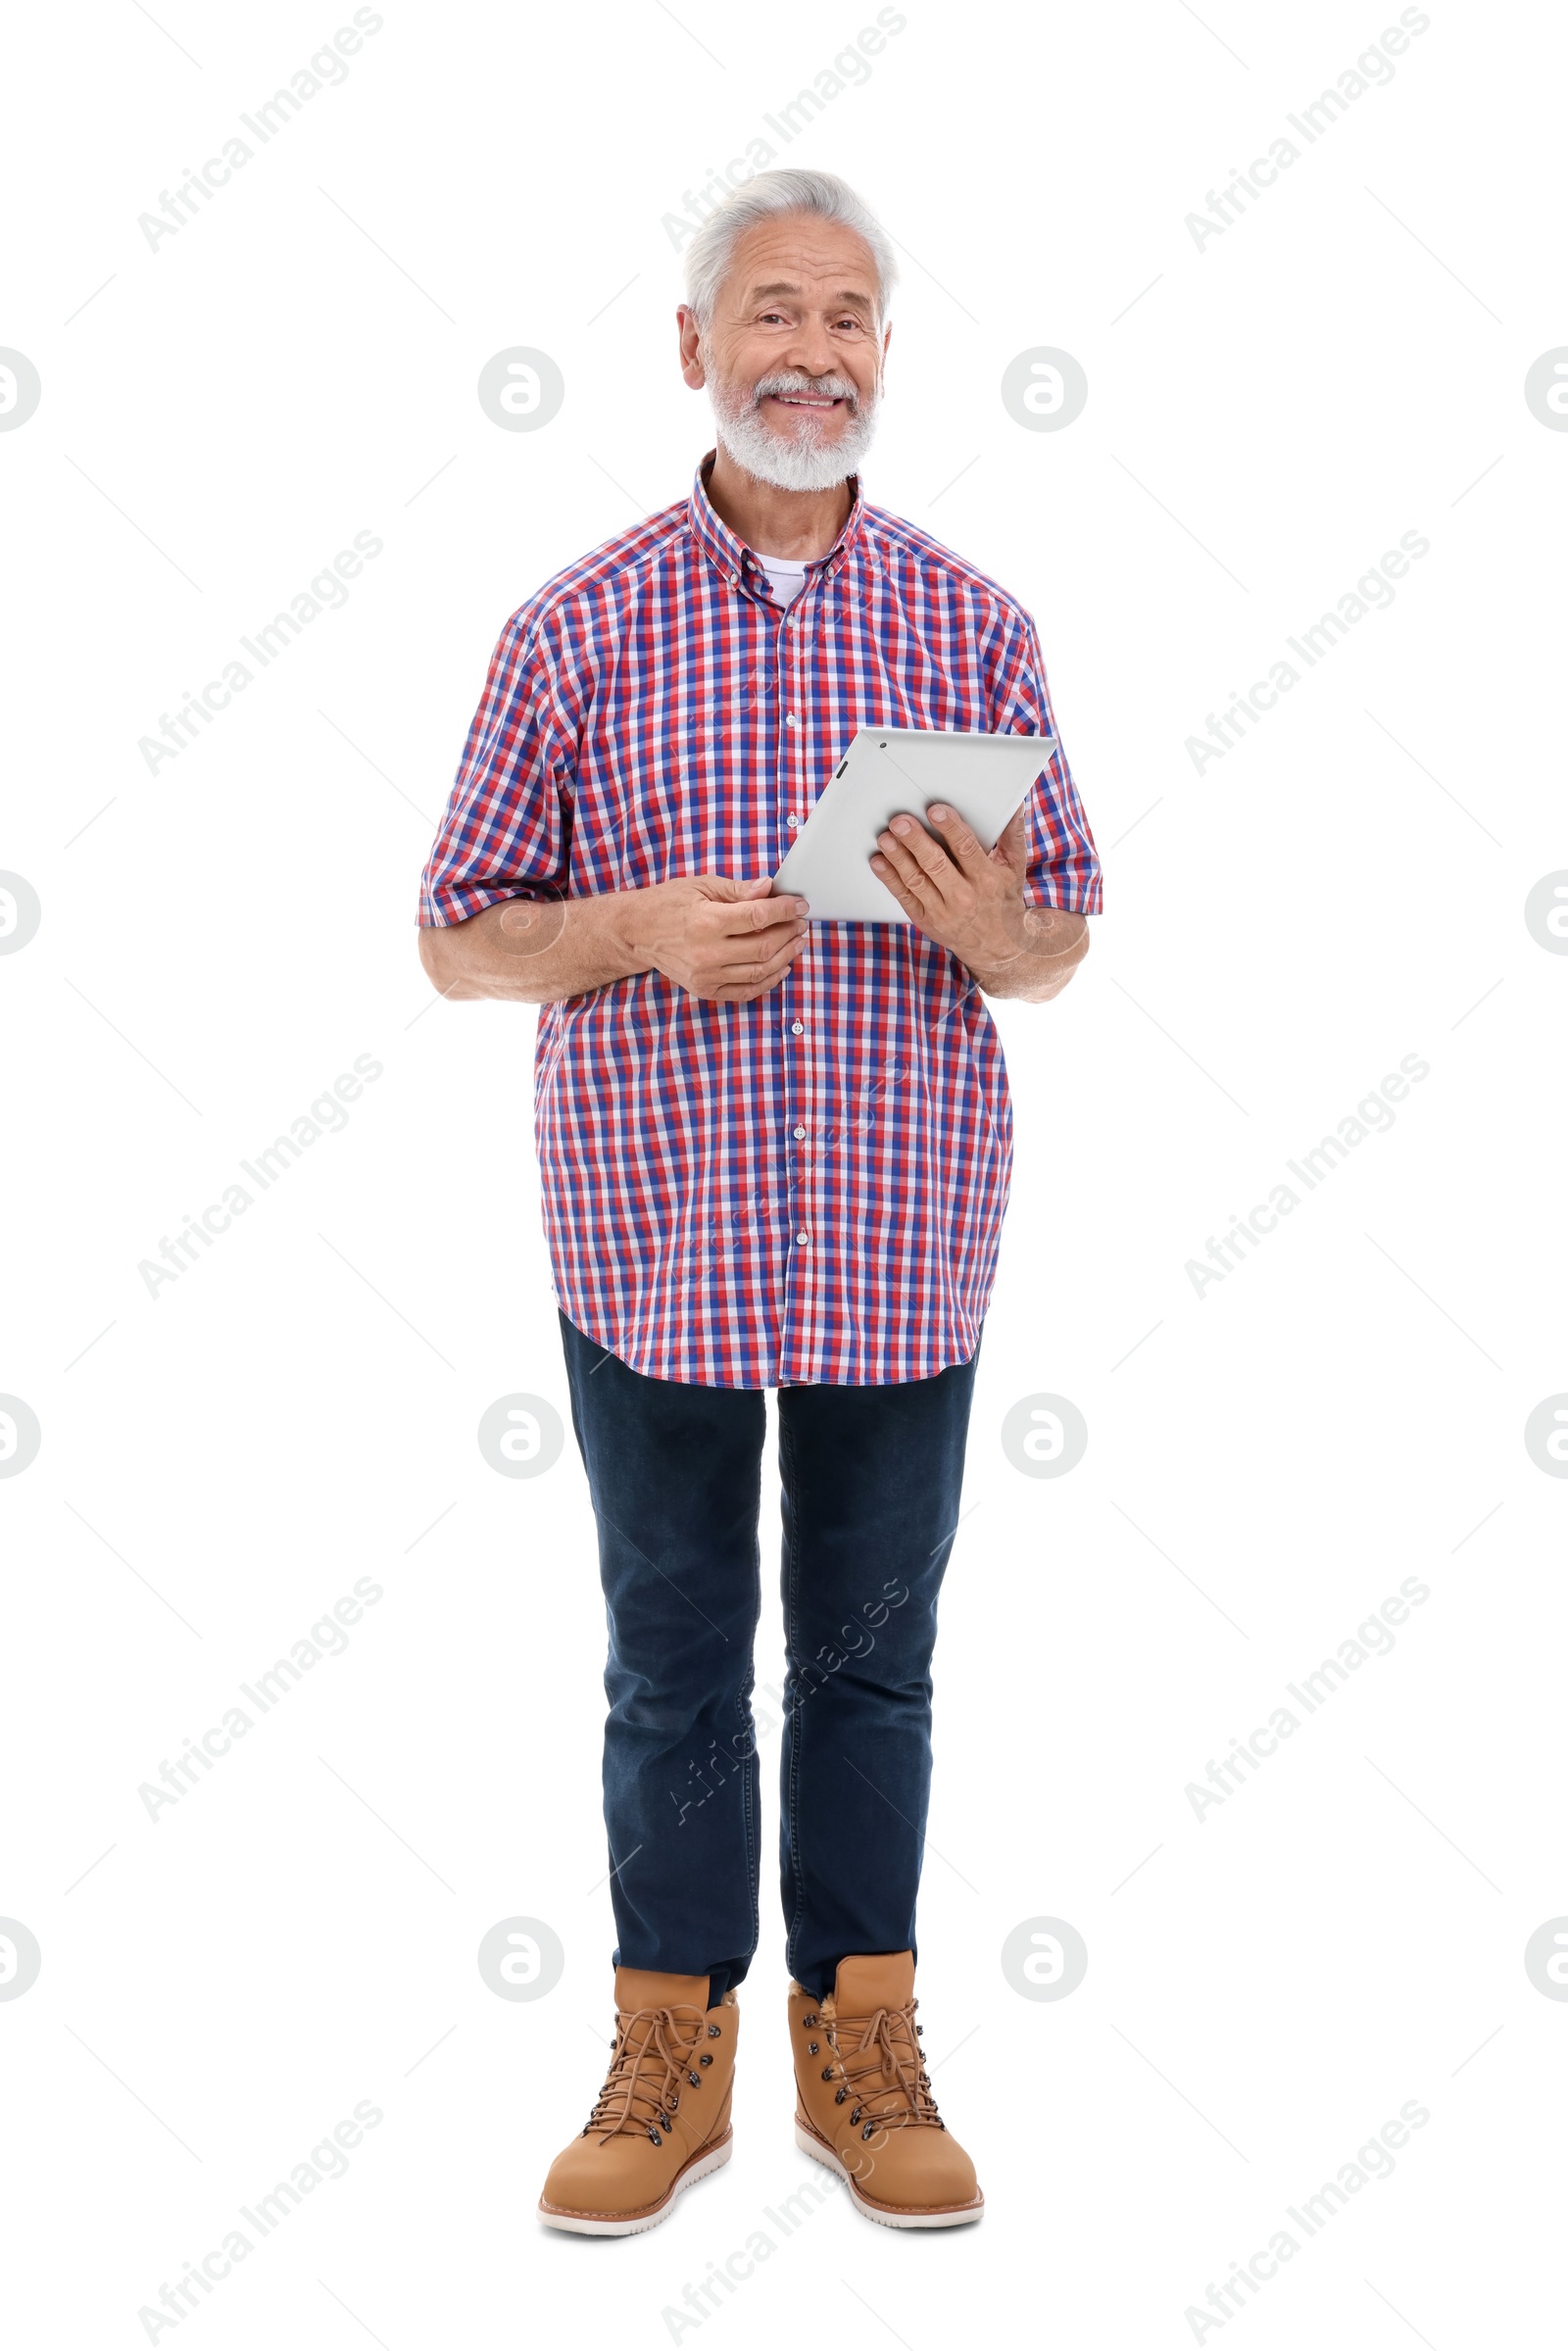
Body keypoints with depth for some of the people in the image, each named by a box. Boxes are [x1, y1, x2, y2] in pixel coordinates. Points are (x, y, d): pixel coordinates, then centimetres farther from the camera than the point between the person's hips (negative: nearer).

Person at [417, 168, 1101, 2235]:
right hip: (656, 1246, -1)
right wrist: (627, 930, -16)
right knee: (674, 1663, 10)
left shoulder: (973, 627, 5)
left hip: (904, 1249, 1)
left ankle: (862, 2042, 27)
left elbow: (1062, 950, 8)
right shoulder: (579, 627, 1)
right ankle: (672, 2054, 26)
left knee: (872, 1656, 11)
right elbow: (457, 940, 3)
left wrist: (988, 925, -15)